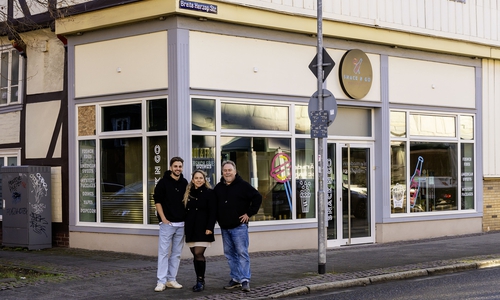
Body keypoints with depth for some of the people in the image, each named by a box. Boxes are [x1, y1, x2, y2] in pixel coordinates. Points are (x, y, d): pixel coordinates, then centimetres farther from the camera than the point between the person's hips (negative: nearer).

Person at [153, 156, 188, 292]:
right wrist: (163, 219, -11)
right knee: (163, 252, -6)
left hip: (181, 223, 5)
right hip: (167, 223, -5)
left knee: (176, 253, 8)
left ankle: (171, 279, 15)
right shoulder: (163, 182, -4)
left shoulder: (184, 183, 8)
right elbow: (157, 201, -4)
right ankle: (161, 281, -4)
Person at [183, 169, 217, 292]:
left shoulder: (209, 193, -2)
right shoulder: (188, 193, 13)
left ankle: (201, 281, -5)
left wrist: (209, 228, -15)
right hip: (191, 229, 5)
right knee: (195, 255, 7)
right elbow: (185, 211, 15)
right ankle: (199, 281, 14)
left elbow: (212, 212, -7)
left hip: (203, 229, -5)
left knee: (198, 254, -13)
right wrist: (185, 228, 10)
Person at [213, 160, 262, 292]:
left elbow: (257, 197, -8)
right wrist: (218, 218, 12)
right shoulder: (218, 187, 11)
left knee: (242, 253, -8)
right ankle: (235, 279, 17)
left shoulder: (243, 185, -6)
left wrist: (249, 213, -10)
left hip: (239, 226, -6)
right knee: (229, 254, 9)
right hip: (224, 227, 6)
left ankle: (245, 280, -8)